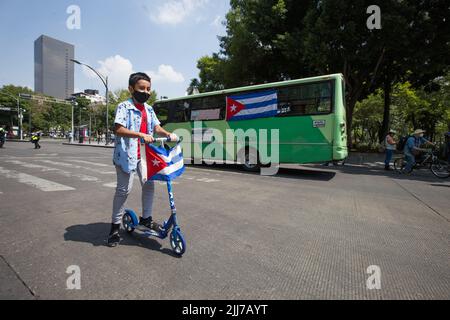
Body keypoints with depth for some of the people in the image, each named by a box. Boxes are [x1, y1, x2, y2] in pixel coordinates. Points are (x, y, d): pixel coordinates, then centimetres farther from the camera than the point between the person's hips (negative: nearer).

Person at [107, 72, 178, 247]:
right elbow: (119, 129, -19)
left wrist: (169, 134, -11)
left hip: (144, 154, 6)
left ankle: (146, 218, 27)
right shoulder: (124, 106, -8)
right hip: (127, 154, -6)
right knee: (124, 190, -2)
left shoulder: (149, 109, 13)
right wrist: (141, 135, -29)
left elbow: (156, 128, 8)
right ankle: (115, 225, 15)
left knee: (149, 185, 8)